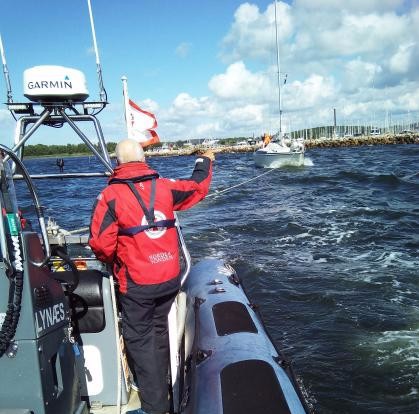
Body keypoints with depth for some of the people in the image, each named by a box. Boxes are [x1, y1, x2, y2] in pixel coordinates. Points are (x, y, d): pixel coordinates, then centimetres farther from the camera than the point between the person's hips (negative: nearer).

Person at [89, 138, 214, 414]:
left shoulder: (111, 195, -12)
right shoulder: (165, 187, -1)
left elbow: (101, 243, -14)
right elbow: (197, 187, 16)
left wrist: (113, 261, 8)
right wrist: (205, 161, 35)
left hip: (137, 283, -5)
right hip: (170, 278, 5)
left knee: (139, 337, 8)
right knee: (159, 329, 22)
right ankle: (159, 387, 39)